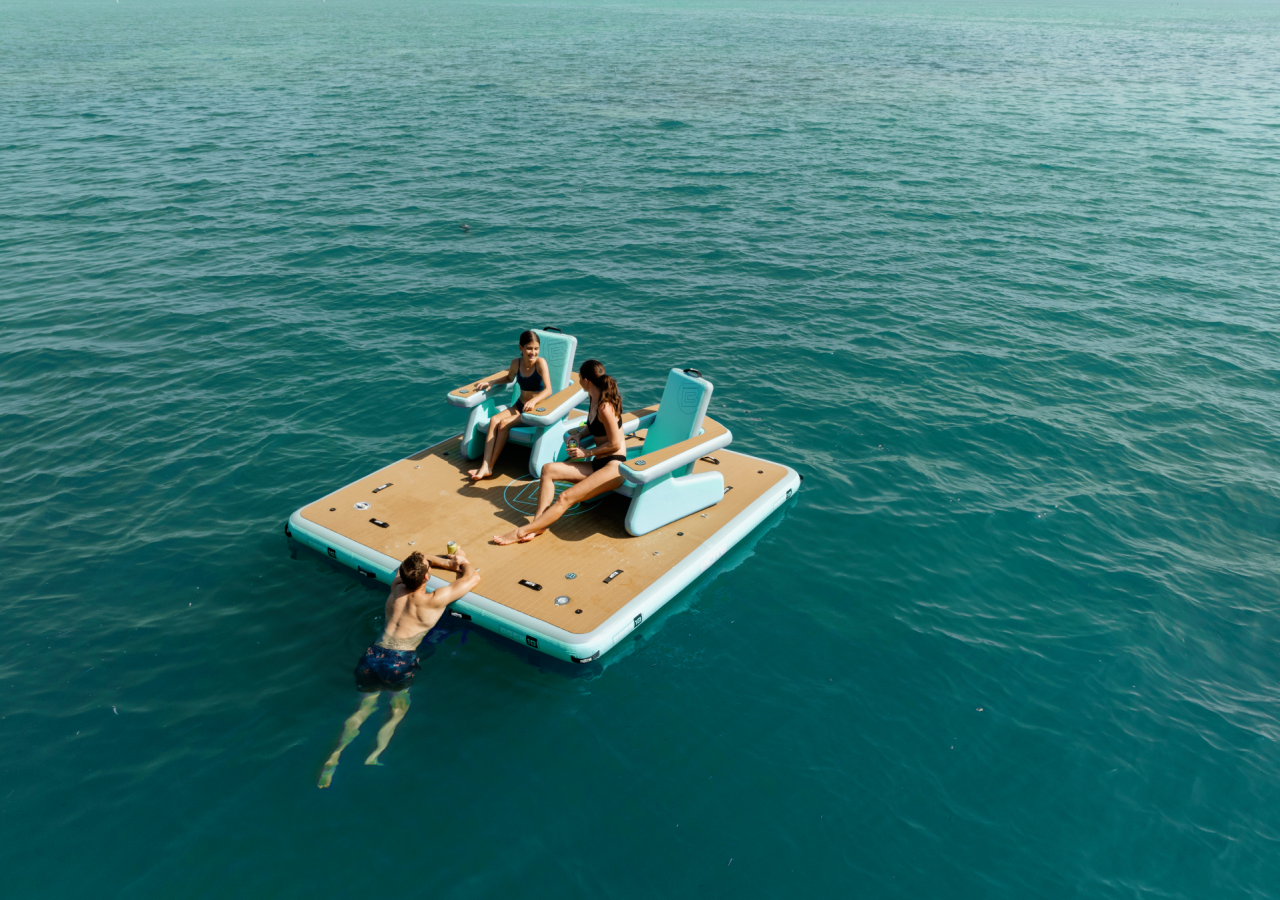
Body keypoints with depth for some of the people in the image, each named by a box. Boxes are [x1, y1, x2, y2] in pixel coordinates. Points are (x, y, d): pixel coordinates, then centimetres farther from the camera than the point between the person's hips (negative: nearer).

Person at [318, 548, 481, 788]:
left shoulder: (396, 587, 9)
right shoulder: (433, 601, -7)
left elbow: (415, 561, 30)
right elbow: (474, 577, -1)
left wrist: (450, 563, 25)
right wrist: (463, 561, 19)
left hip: (373, 657, 5)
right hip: (399, 662, -5)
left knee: (364, 708, 19)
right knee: (398, 710, 14)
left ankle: (335, 754, 2)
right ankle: (375, 756, -6)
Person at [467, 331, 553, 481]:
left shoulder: (540, 363, -18)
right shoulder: (516, 363, -1)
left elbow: (548, 390, -27)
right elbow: (509, 378, 22)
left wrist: (533, 401, -44)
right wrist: (491, 383, 7)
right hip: (520, 405, 6)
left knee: (504, 423, -24)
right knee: (494, 420, -19)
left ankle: (490, 466, -18)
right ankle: (485, 466, -26)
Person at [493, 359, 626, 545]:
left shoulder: (605, 407, -19)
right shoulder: (595, 398, 9)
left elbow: (615, 444, -16)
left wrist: (587, 452, -7)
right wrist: (579, 435, 7)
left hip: (614, 466, -10)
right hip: (598, 464, 10)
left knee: (566, 498, -22)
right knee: (548, 469, -3)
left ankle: (522, 531, -22)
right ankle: (538, 523, -14)